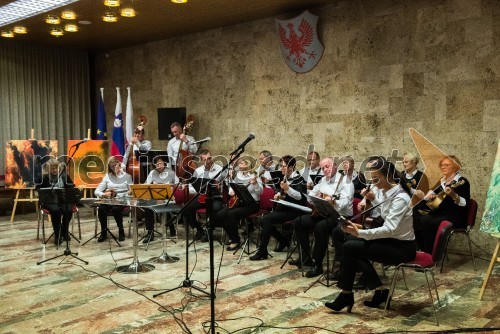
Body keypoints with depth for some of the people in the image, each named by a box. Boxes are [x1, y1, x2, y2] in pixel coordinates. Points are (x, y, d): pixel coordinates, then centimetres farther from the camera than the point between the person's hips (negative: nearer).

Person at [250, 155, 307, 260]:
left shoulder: (298, 179, -12)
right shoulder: (286, 178, 12)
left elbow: (300, 197, -25)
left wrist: (287, 189, -37)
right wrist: (279, 194, 6)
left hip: (295, 211, -9)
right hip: (284, 208, 9)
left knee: (267, 219, -22)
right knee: (264, 220, -6)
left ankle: (262, 252, -16)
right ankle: (283, 240, 12)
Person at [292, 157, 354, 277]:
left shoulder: (345, 181, -10)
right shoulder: (323, 180, 15)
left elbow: (345, 202, -25)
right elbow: (312, 193, 26)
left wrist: (333, 201, -44)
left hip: (340, 216, -8)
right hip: (323, 213, 9)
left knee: (320, 227, -35)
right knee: (299, 221, -3)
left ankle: (318, 265, -22)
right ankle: (305, 258, 6)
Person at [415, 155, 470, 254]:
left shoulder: (462, 182, -5)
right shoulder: (442, 181, 17)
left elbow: (465, 203, -16)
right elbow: (432, 192, 26)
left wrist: (453, 195, -33)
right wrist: (430, 195, 3)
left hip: (455, 217, -7)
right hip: (439, 213, 7)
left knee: (427, 222, -31)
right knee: (419, 220, -21)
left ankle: (430, 254, -22)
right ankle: (423, 250, -14)